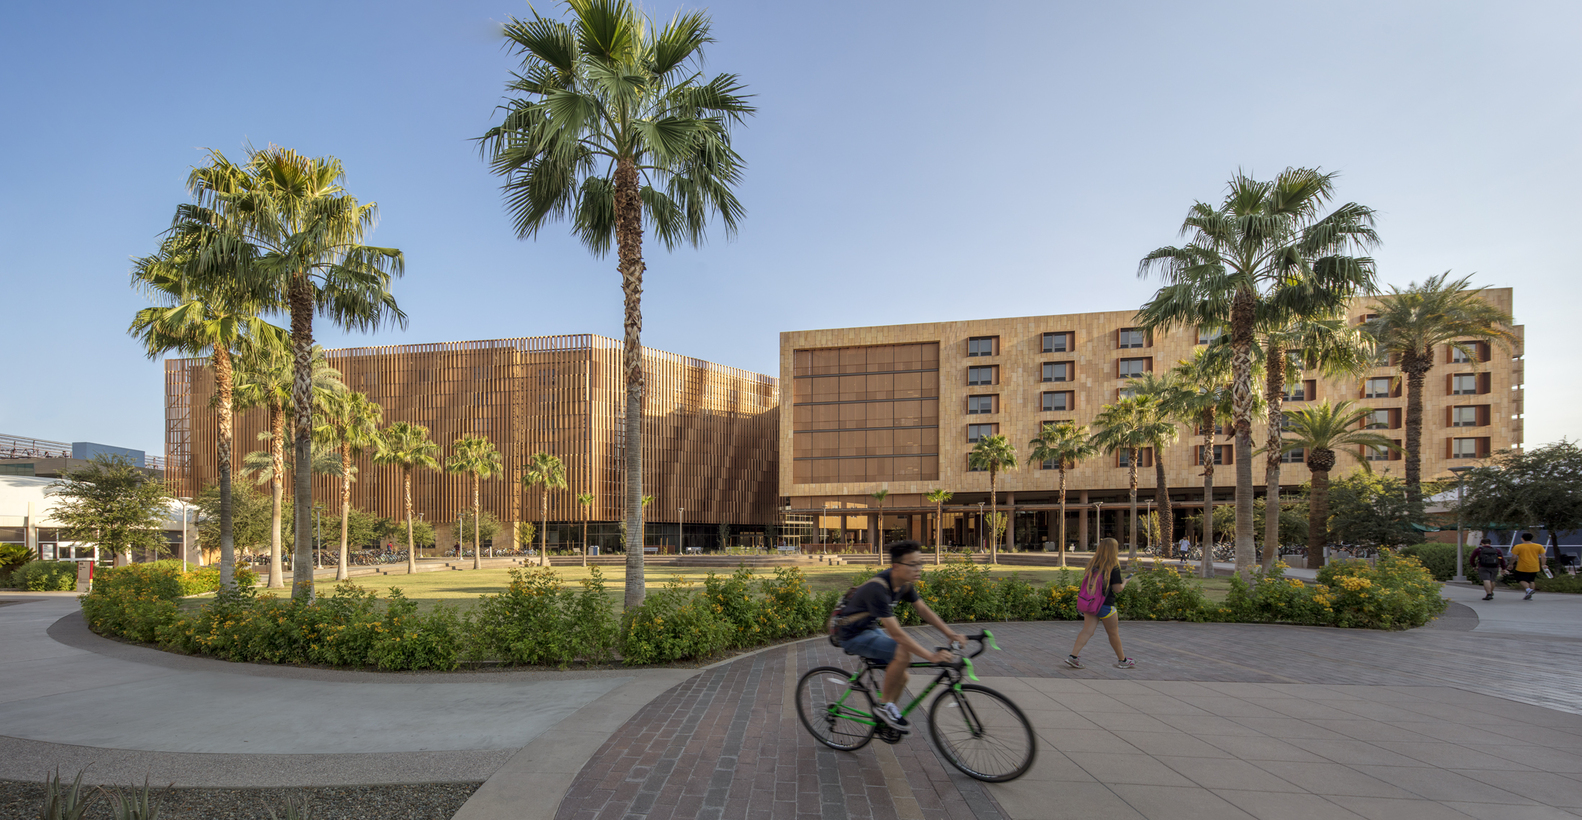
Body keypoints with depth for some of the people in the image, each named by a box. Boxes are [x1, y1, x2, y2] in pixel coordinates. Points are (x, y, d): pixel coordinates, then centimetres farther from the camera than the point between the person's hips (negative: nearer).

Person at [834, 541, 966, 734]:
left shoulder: (904, 583, -6)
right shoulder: (877, 588, -34)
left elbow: (923, 610, 4)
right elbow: (895, 632, -35)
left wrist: (951, 633, -6)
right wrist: (931, 656, -36)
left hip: (871, 629, 9)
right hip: (854, 635, -9)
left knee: (901, 677, 6)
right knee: (903, 653, -28)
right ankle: (884, 705, -9)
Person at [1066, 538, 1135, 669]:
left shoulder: (1092, 564, 3)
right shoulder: (1114, 567, -13)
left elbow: (1086, 580, 11)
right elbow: (1117, 589, -12)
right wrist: (1125, 582, 7)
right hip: (1105, 605, -5)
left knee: (1087, 630, 5)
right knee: (1113, 633, 11)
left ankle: (1073, 656, -5)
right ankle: (1122, 660, 28)